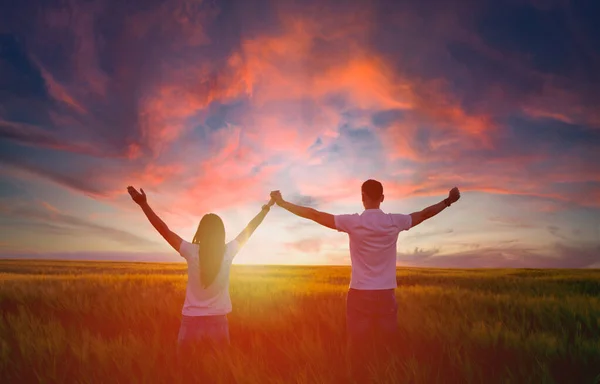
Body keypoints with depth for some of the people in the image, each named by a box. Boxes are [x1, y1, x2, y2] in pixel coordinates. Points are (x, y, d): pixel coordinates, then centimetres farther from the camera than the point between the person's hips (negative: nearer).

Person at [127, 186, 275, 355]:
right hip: (218, 322, 1)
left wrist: (143, 204, -1)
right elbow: (250, 229, 5)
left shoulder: (192, 252, -11)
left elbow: (164, 230, -7)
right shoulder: (228, 252, -7)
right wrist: (267, 207, 18)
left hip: (192, 321, -1)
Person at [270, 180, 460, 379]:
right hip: (386, 295, 2)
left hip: (359, 295, -2)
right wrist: (448, 201, 29)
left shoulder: (352, 222, -9)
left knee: (358, 348, 7)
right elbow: (424, 214, 13)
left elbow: (315, 215, -6)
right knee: (387, 350, 12)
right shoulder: (395, 221, -2)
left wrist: (282, 203, 2)